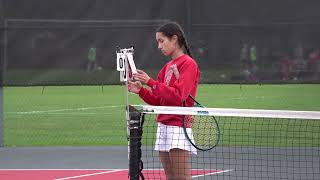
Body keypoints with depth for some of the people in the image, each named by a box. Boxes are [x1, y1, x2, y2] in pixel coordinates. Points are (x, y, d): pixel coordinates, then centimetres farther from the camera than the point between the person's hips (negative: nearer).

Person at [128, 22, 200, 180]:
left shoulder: (188, 64, -8)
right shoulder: (167, 67, 16)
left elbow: (178, 95, -19)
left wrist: (151, 82, -19)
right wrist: (141, 90, -1)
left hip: (179, 127, -8)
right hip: (163, 126, 8)